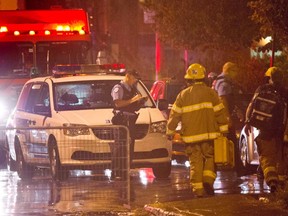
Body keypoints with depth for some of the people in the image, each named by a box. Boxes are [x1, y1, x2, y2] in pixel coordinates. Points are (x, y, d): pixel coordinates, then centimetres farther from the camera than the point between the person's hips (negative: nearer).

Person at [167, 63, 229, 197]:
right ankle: (208, 180, -8)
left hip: (191, 136, 1)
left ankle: (198, 188, -2)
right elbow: (219, 112, -1)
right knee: (210, 158, 12)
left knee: (195, 162, 4)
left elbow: (175, 115, 4)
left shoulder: (183, 95, 2)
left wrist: (170, 131, 14)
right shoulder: (210, 93, 0)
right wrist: (224, 129, 5)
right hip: (208, 133, -1)